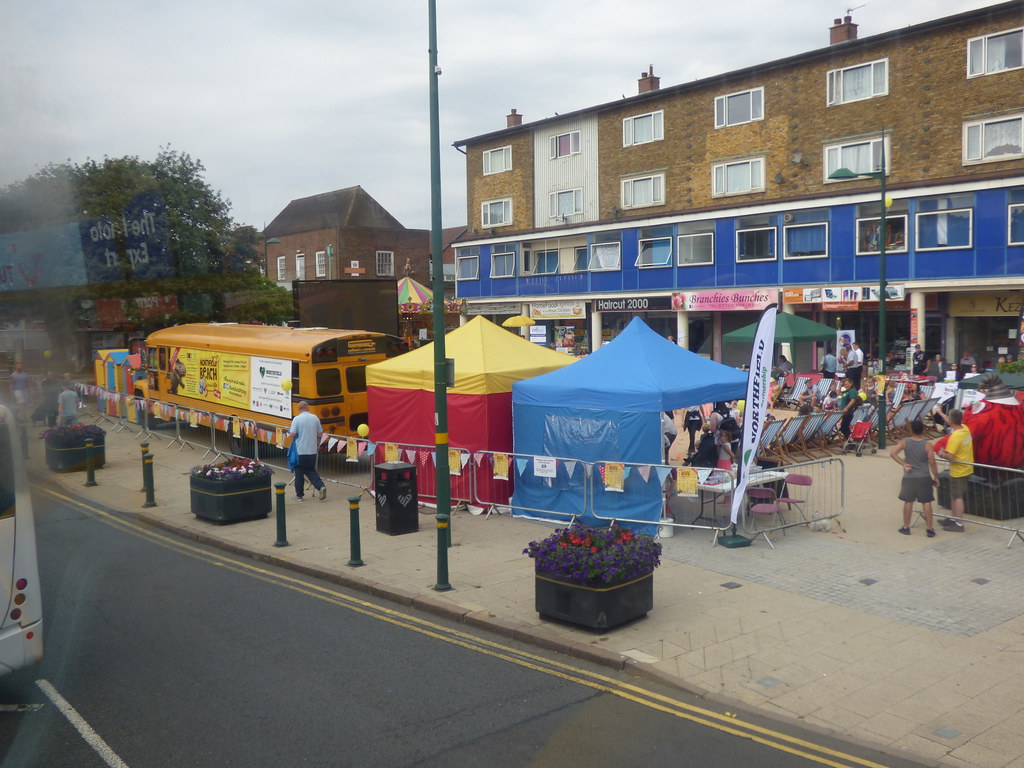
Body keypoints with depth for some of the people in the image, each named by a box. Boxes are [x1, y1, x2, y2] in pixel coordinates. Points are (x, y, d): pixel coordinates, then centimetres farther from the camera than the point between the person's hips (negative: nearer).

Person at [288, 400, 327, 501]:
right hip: (312, 450, 4)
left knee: (299, 472, 10)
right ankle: (321, 486, -5)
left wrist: (289, 430, 7)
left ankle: (299, 494, 18)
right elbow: (320, 433, 5)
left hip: (300, 451, -3)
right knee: (310, 471, 16)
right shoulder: (315, 418, 1)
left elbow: (292, 434, -16)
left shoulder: (297, 419, -11)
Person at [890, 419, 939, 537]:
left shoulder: (905, 442, -8)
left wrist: (904, 464, -9)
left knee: (908, 502, 11)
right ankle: (930, 529, 11)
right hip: (924, 477, -1)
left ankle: (906, 527, 18)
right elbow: (932, 463, -10)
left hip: (909, 477, 1)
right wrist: (936, 478, 1)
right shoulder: (927, 445, -12)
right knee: (927, 502, 7)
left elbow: (892, 453, -16)